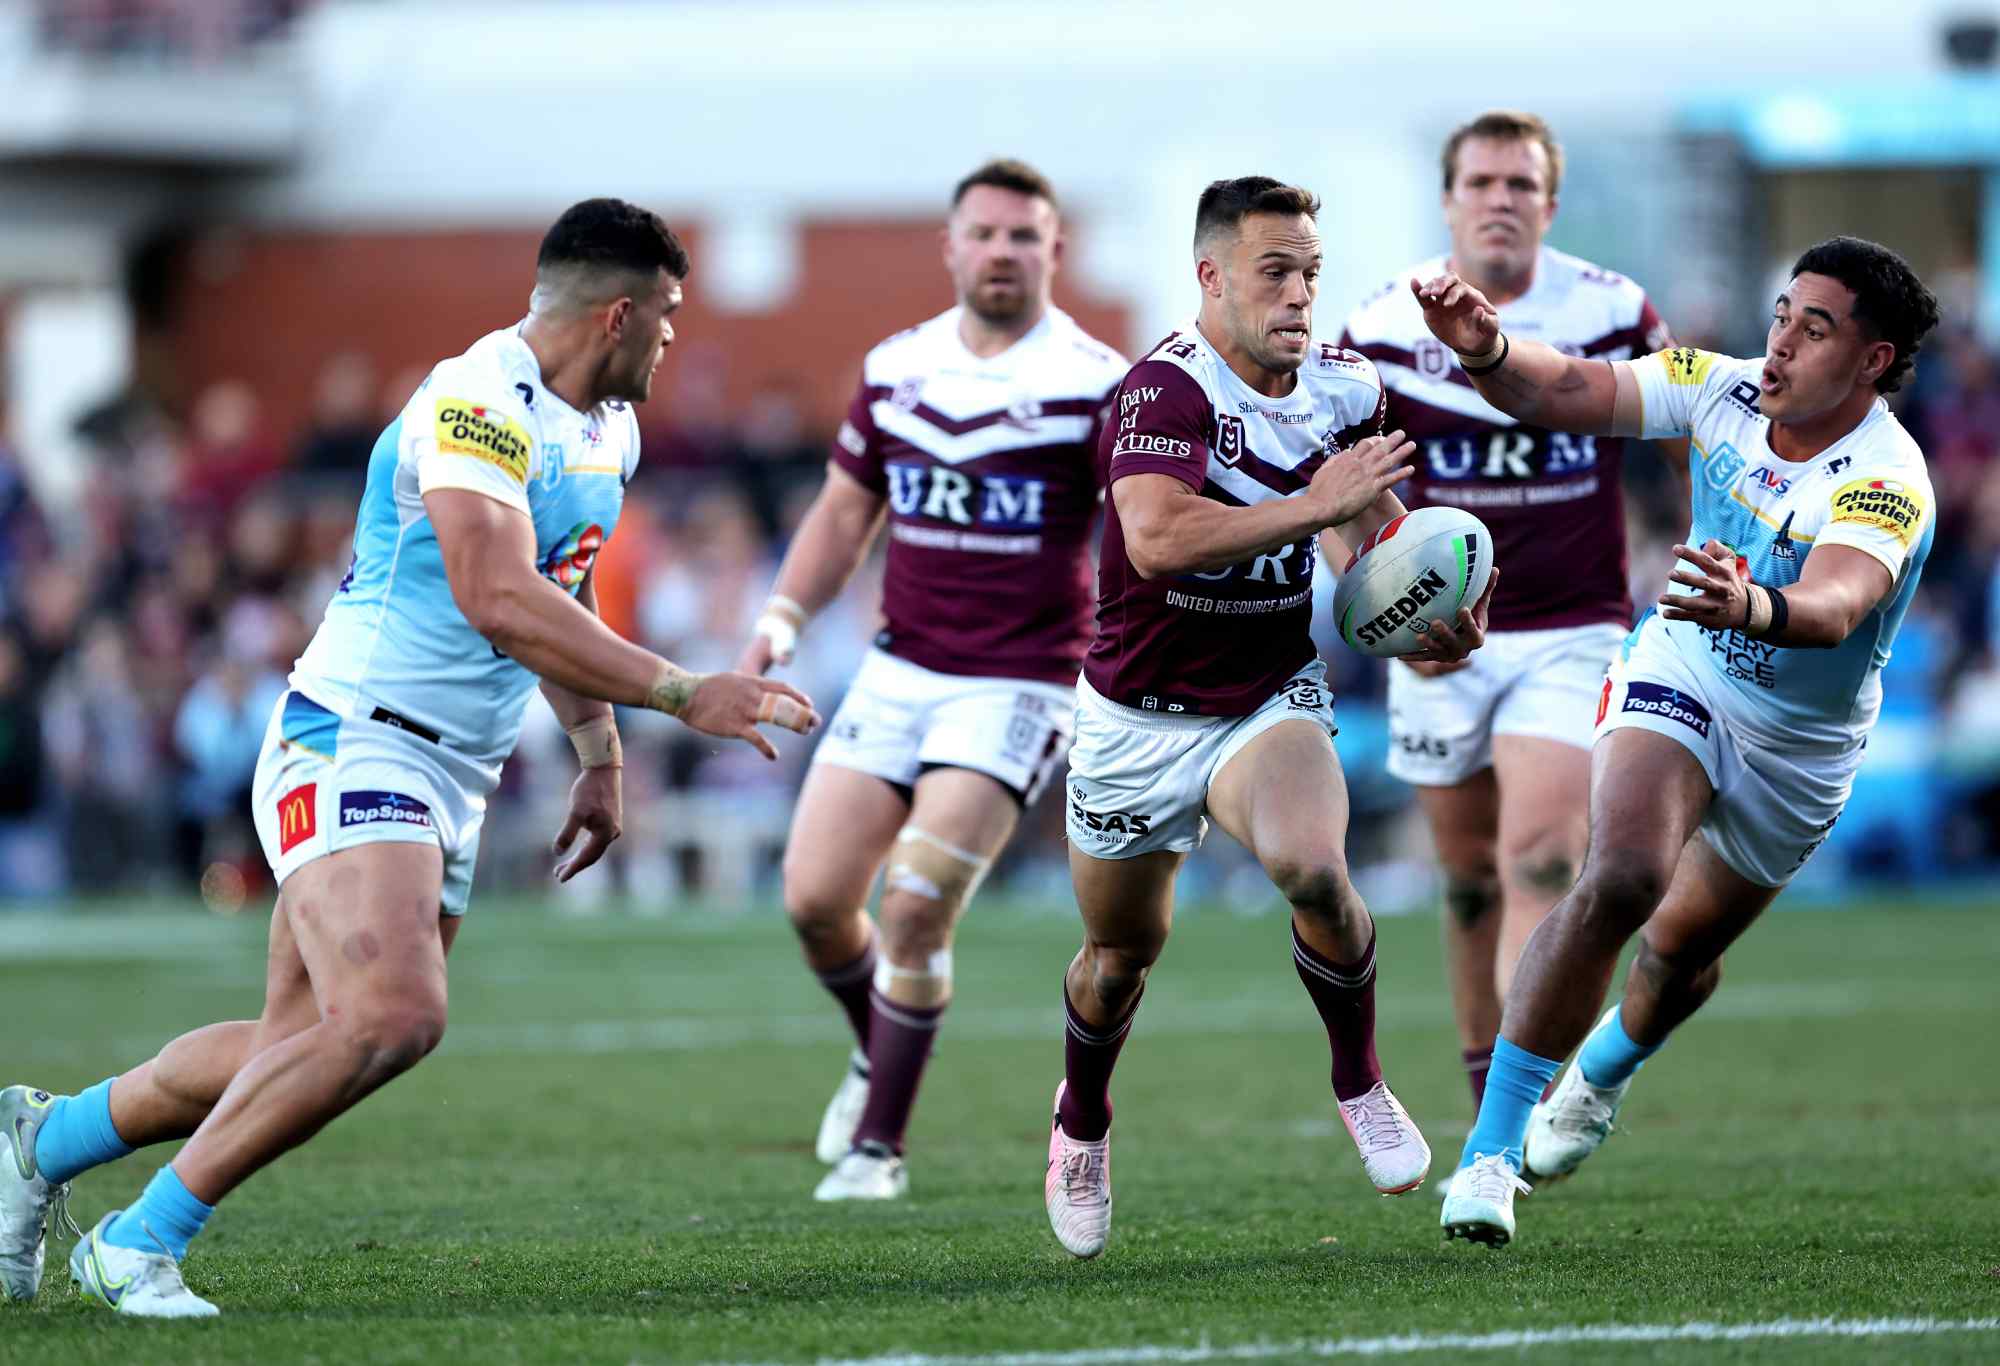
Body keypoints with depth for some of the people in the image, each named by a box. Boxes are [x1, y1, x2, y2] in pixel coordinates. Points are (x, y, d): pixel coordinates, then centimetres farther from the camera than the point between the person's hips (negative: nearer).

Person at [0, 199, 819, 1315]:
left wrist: (602, 755, 28)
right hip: (353, 751, -10)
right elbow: (501, 604, -31)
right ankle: (140, 1243, -14)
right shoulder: (477, 407, -19)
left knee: (300, 1047, 7)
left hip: (452, 790, 10)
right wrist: (685, 695, -31)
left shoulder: (610, 431, 14)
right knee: (393, 1017, -26)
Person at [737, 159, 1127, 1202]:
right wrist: (782, 617, 4)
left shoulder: (1094, 382, -9)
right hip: (900, 671, 5)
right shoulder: (896, 368, 6)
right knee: (815, 898, -2)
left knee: (917, 906, -16)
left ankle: (879, 1146, -3)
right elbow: (844, 515, 16)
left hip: (1019, 682, -5)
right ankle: (877, 1052, 29)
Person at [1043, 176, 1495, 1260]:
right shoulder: (1167, 388, -23)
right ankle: (1080, 1121, 46)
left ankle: (1358, 1080, -5)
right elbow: (1158, 538, -40)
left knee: (1311, 867, -29)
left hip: (1272, 702, 2)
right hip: (1140, 718, -2)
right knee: (1124, 947, 14)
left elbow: (1360, 534, 12)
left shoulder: (1345, 390, -4)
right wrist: (1316, 503, -39)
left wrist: (1425, 621, -6)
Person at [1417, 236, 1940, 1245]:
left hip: (1799, 750, 0)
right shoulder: (1722, 391, -16)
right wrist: (1487, 351, -40)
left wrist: (1755, 609, -71)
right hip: (1680, 679, 0)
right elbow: (1565, 393, -18)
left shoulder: (1889, 484, -30)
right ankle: (1488, 1150, -22)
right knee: (1622, 878, -26)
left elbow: (1834, 607, -49)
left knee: (1684, 950, 17)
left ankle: (1600, 1078, 55)